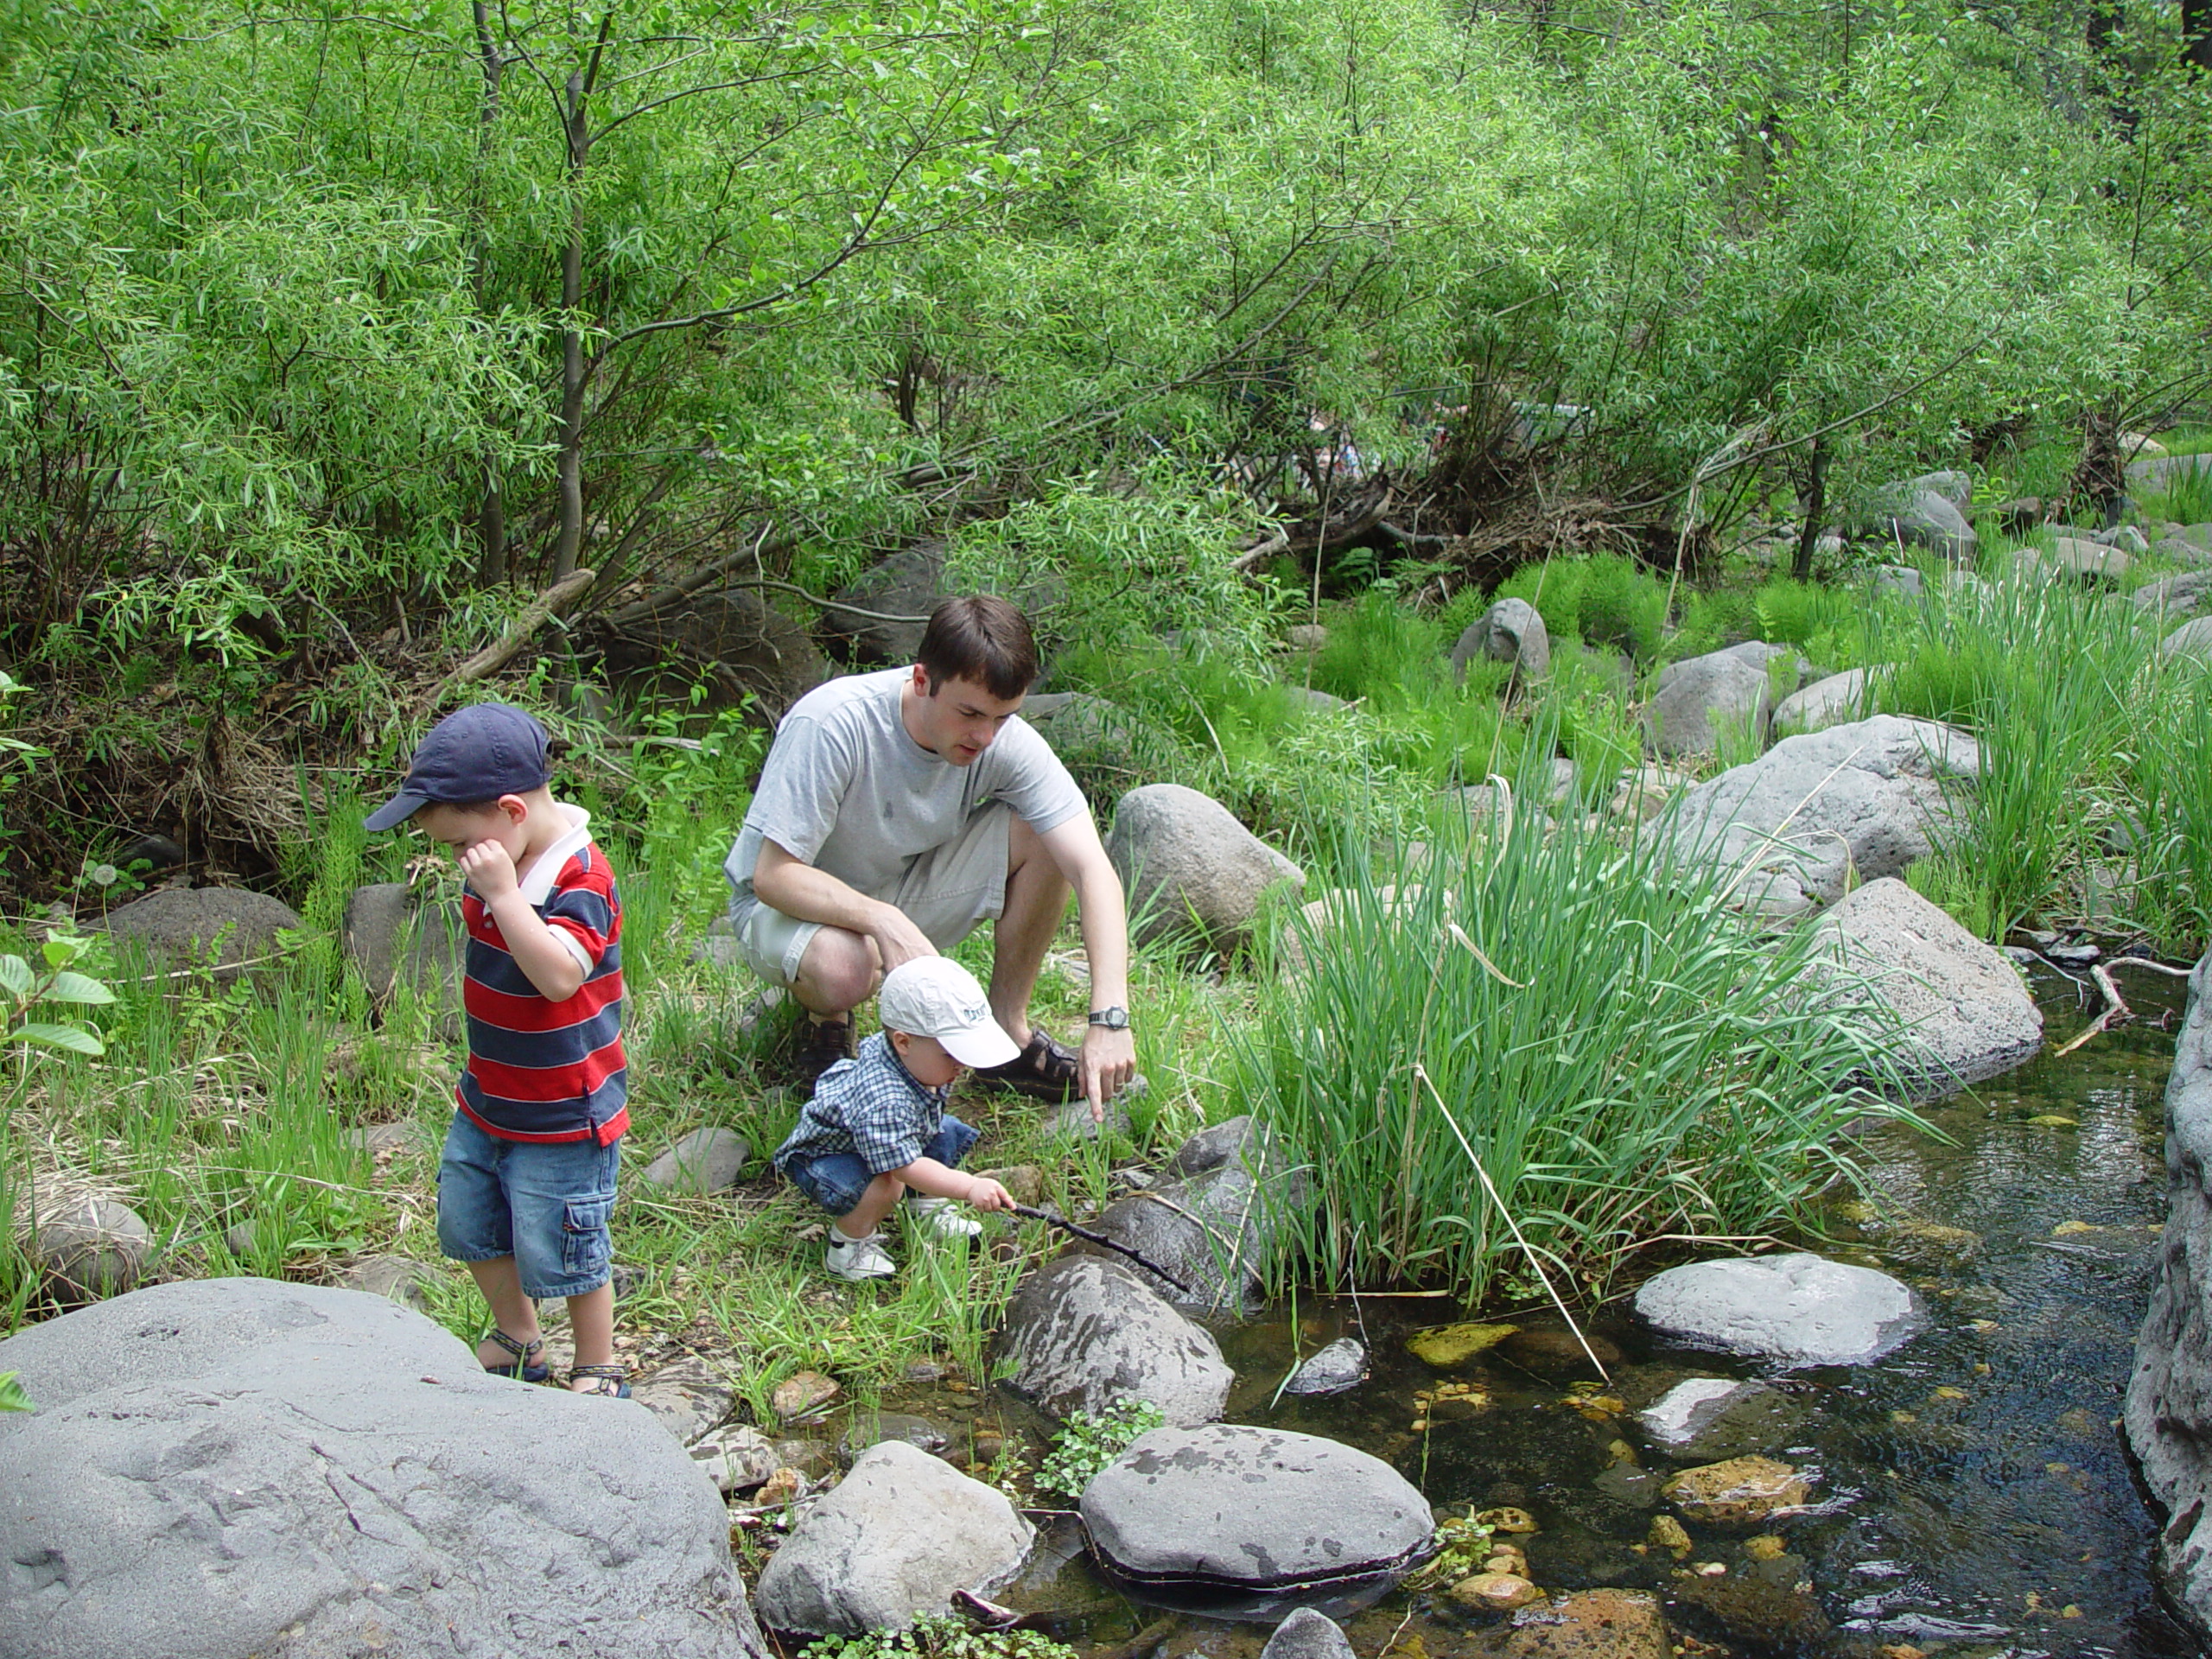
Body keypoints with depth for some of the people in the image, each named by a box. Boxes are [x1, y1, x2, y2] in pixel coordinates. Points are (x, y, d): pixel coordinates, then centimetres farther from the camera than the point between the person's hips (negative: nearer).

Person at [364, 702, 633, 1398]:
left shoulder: (579, 878, -25)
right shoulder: (504, 861, 1)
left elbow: (559, 975, -40)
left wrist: (503, 895, -40)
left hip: (562, 1114, -9)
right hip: (488, 1100, 9)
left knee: (559, 1250, 1)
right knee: (469, 1224, 21)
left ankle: (598, 1368, 23)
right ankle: (516, 1340, 41)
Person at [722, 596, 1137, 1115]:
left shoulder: (1006, 740, -21)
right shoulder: (831, 725, -31)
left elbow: (1093, 870, -27)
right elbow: (773, 875, -29)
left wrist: (1108, 1019, -39)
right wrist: (882, 921, -46)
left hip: (908, 888, 4)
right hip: (791, 903, -4)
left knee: (1043, 832, -19)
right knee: (843, 968, -40)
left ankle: (1008, 1034, -3)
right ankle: (824, 1021, 0)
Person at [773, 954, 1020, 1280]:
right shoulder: (883, 1100, -44)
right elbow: (907, 1167, -47)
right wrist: (969, 1187, -54)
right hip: (822, 1155, -10)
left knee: (947, 1133, 4)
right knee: (885, 1183, -36)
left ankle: (927, 1212, 20)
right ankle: (848, 1246, -12)